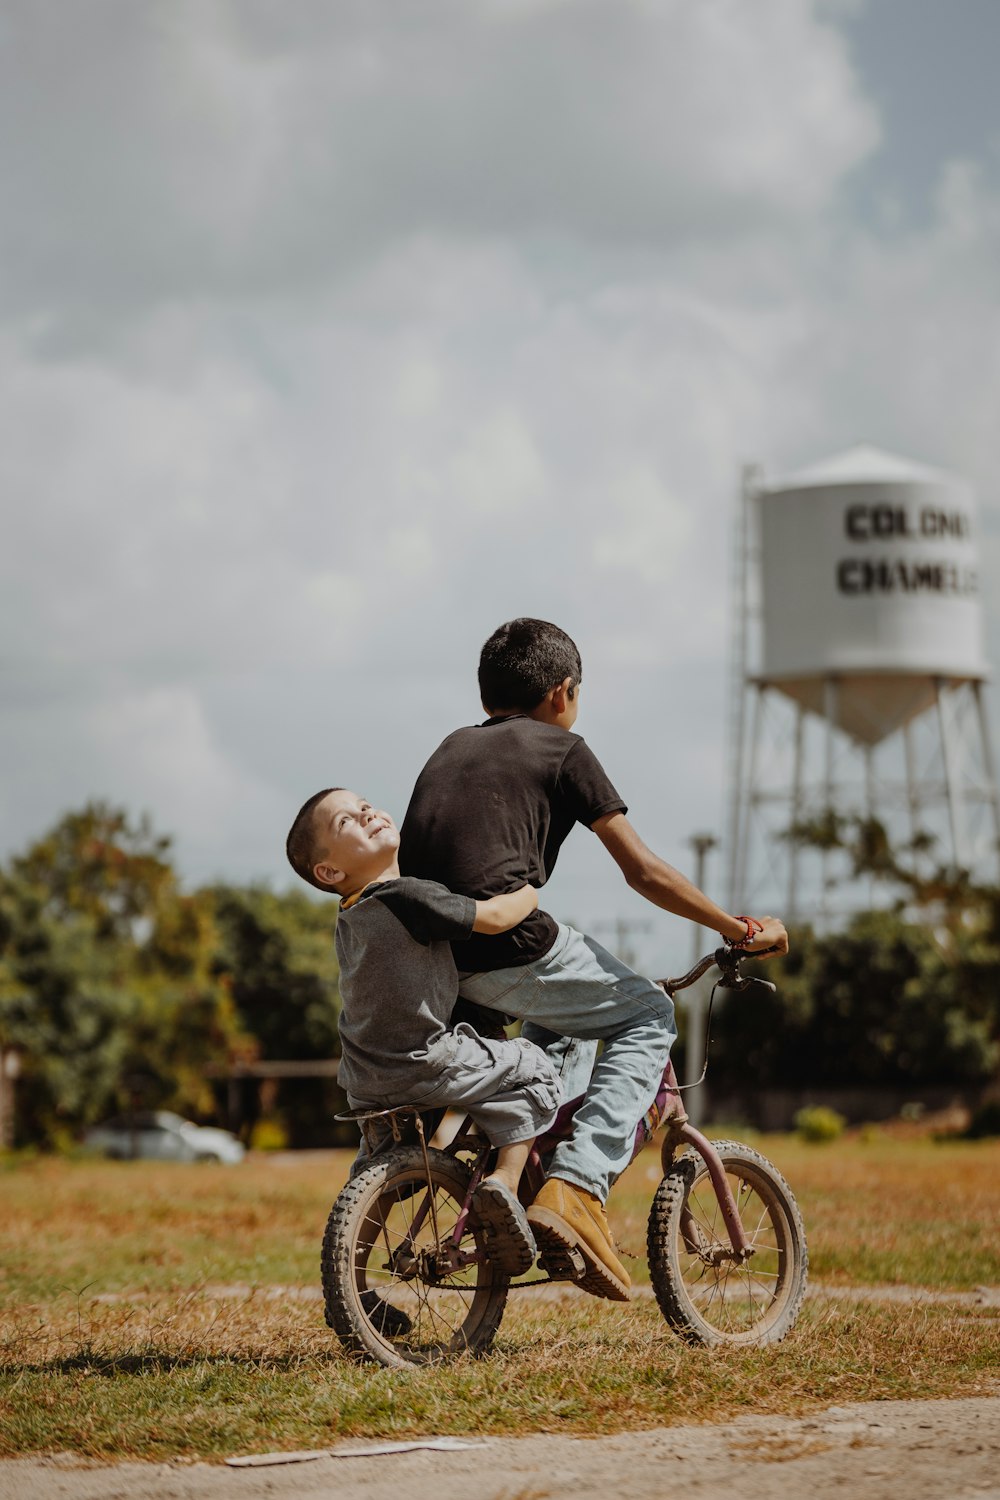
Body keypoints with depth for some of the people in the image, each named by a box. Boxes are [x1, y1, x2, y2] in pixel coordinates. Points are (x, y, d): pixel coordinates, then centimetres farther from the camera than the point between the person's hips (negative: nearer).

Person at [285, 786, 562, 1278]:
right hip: (423, 1068, -8)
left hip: (363, 1084, 8)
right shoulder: (407, 897, -16)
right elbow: (495, 916, -13)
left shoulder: (349, 920, 12)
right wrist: (531, 892, 6)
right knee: (535, 1070, 7)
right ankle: (505, 1180, -8)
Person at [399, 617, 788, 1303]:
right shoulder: (562, 749, 8)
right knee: (648, 1018, 14)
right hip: (508, 949, -7)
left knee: (561, 1014, 35)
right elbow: (643, 870, 4)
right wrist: (740, 928, 13)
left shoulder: (451, 749, 26)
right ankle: (573, 1190, -4)